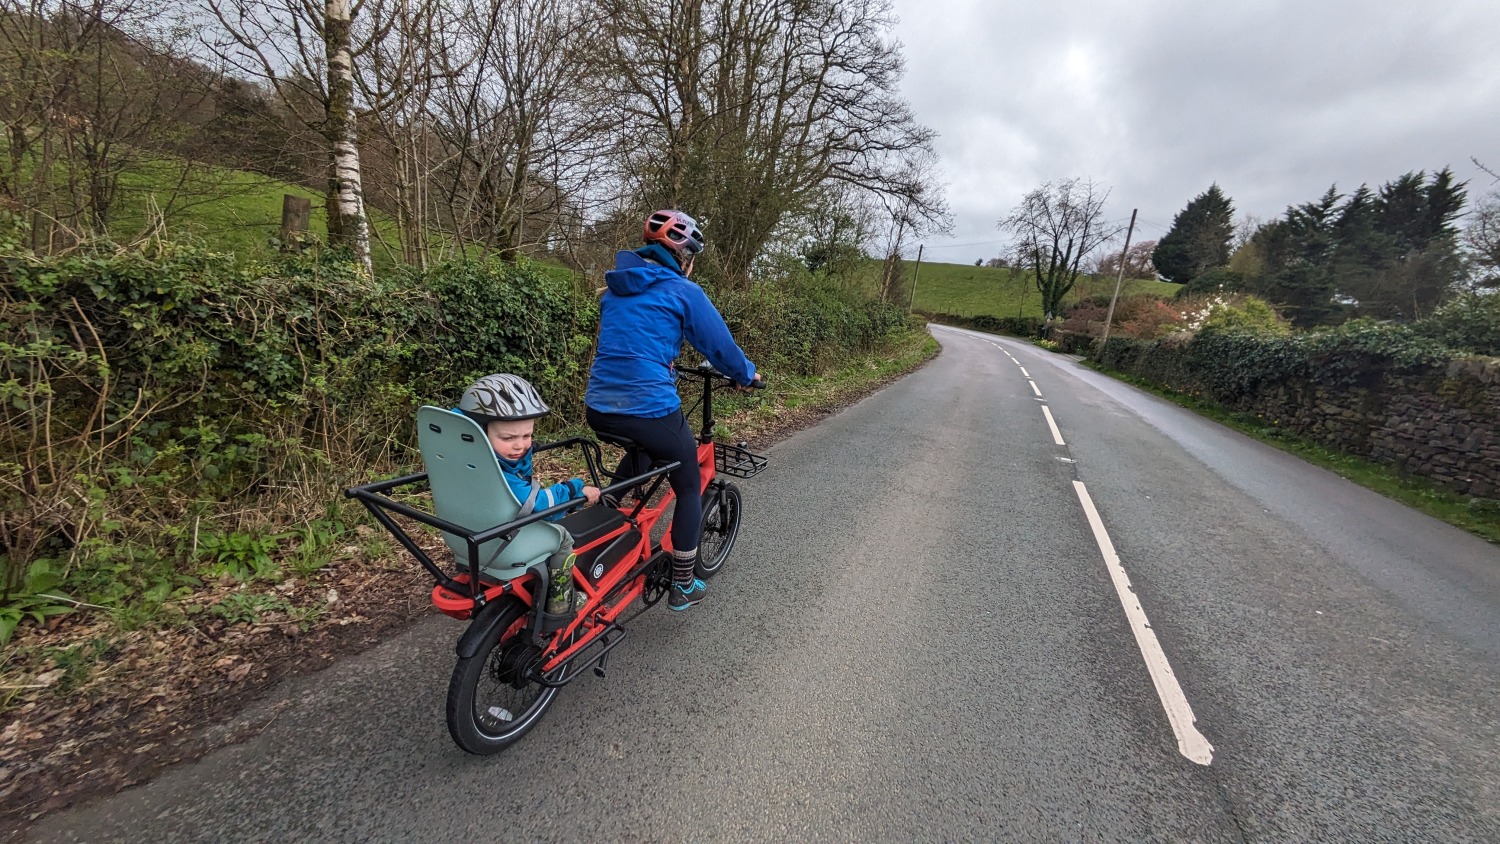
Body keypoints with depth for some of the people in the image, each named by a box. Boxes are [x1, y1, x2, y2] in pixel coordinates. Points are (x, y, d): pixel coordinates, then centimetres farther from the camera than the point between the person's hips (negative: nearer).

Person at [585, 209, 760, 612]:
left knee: (641, 454, 38)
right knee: (690, 489, 15)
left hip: (599, 409, 7)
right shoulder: (683, 292, -4)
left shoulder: (614, 288, 16)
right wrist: (747, 374, 22)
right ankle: (683, 586, 23)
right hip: (651, 411, -7)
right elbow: (720, 345, 2)